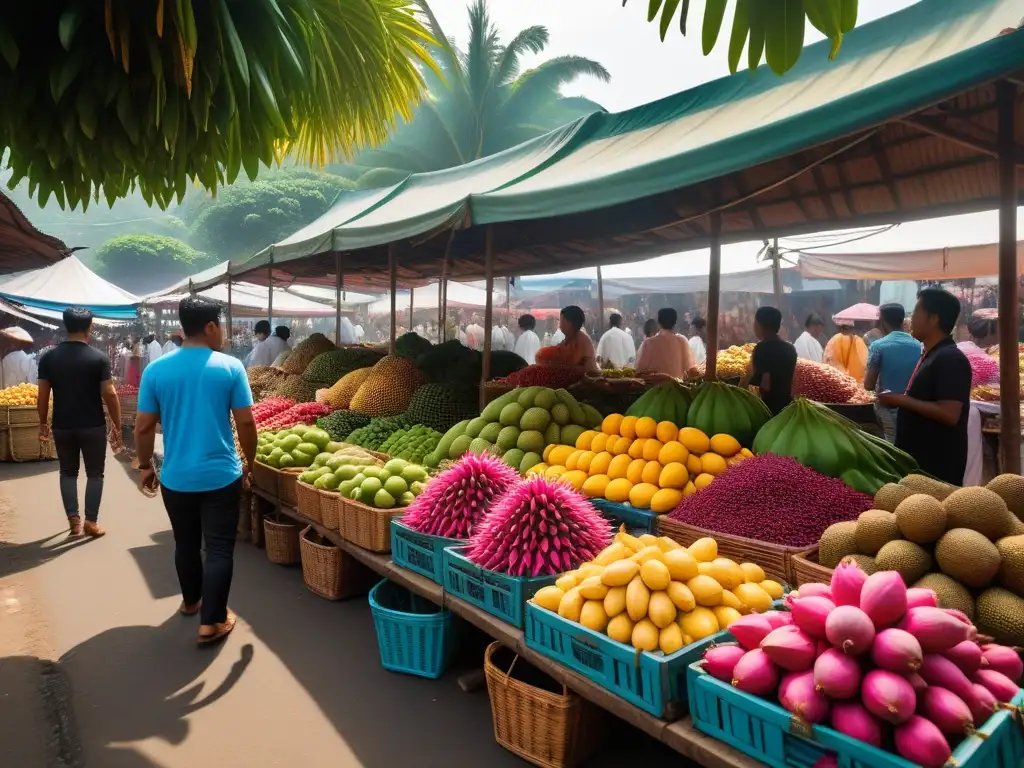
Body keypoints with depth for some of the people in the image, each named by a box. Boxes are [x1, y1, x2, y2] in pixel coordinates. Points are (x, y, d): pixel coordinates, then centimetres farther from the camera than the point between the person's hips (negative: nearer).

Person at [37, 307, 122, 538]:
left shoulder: (49, 357, 0)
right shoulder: (99, 358, -10)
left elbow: (43, 394, 2)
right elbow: (109, 394, -12)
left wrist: (43, 423, 14)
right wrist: (117, 426, -4)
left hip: (62, 426, 3)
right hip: (93, 426, -3)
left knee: (68, 472, 16)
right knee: (94, 474, 8)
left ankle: (73, 520, 14)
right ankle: (91, 522, 8)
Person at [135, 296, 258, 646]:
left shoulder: (156, 370, -4)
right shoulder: (230, 367, -10)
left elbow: (144, 427, -1)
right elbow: (246, 423, -9)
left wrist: (145, 466, 14)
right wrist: (249, 463, 5)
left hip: (175, 478, 3)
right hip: (221, 476, -3)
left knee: (186, 543, 22)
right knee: (219, 548, 6)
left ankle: (191, 601, 42)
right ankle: (211, 622, 9)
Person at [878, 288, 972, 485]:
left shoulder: (950, 359, -17)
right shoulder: (931, 356, 13)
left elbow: (949, 414, -25)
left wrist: (903, 400, -19)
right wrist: (901, 400, 9)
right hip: (920, 459, 9)